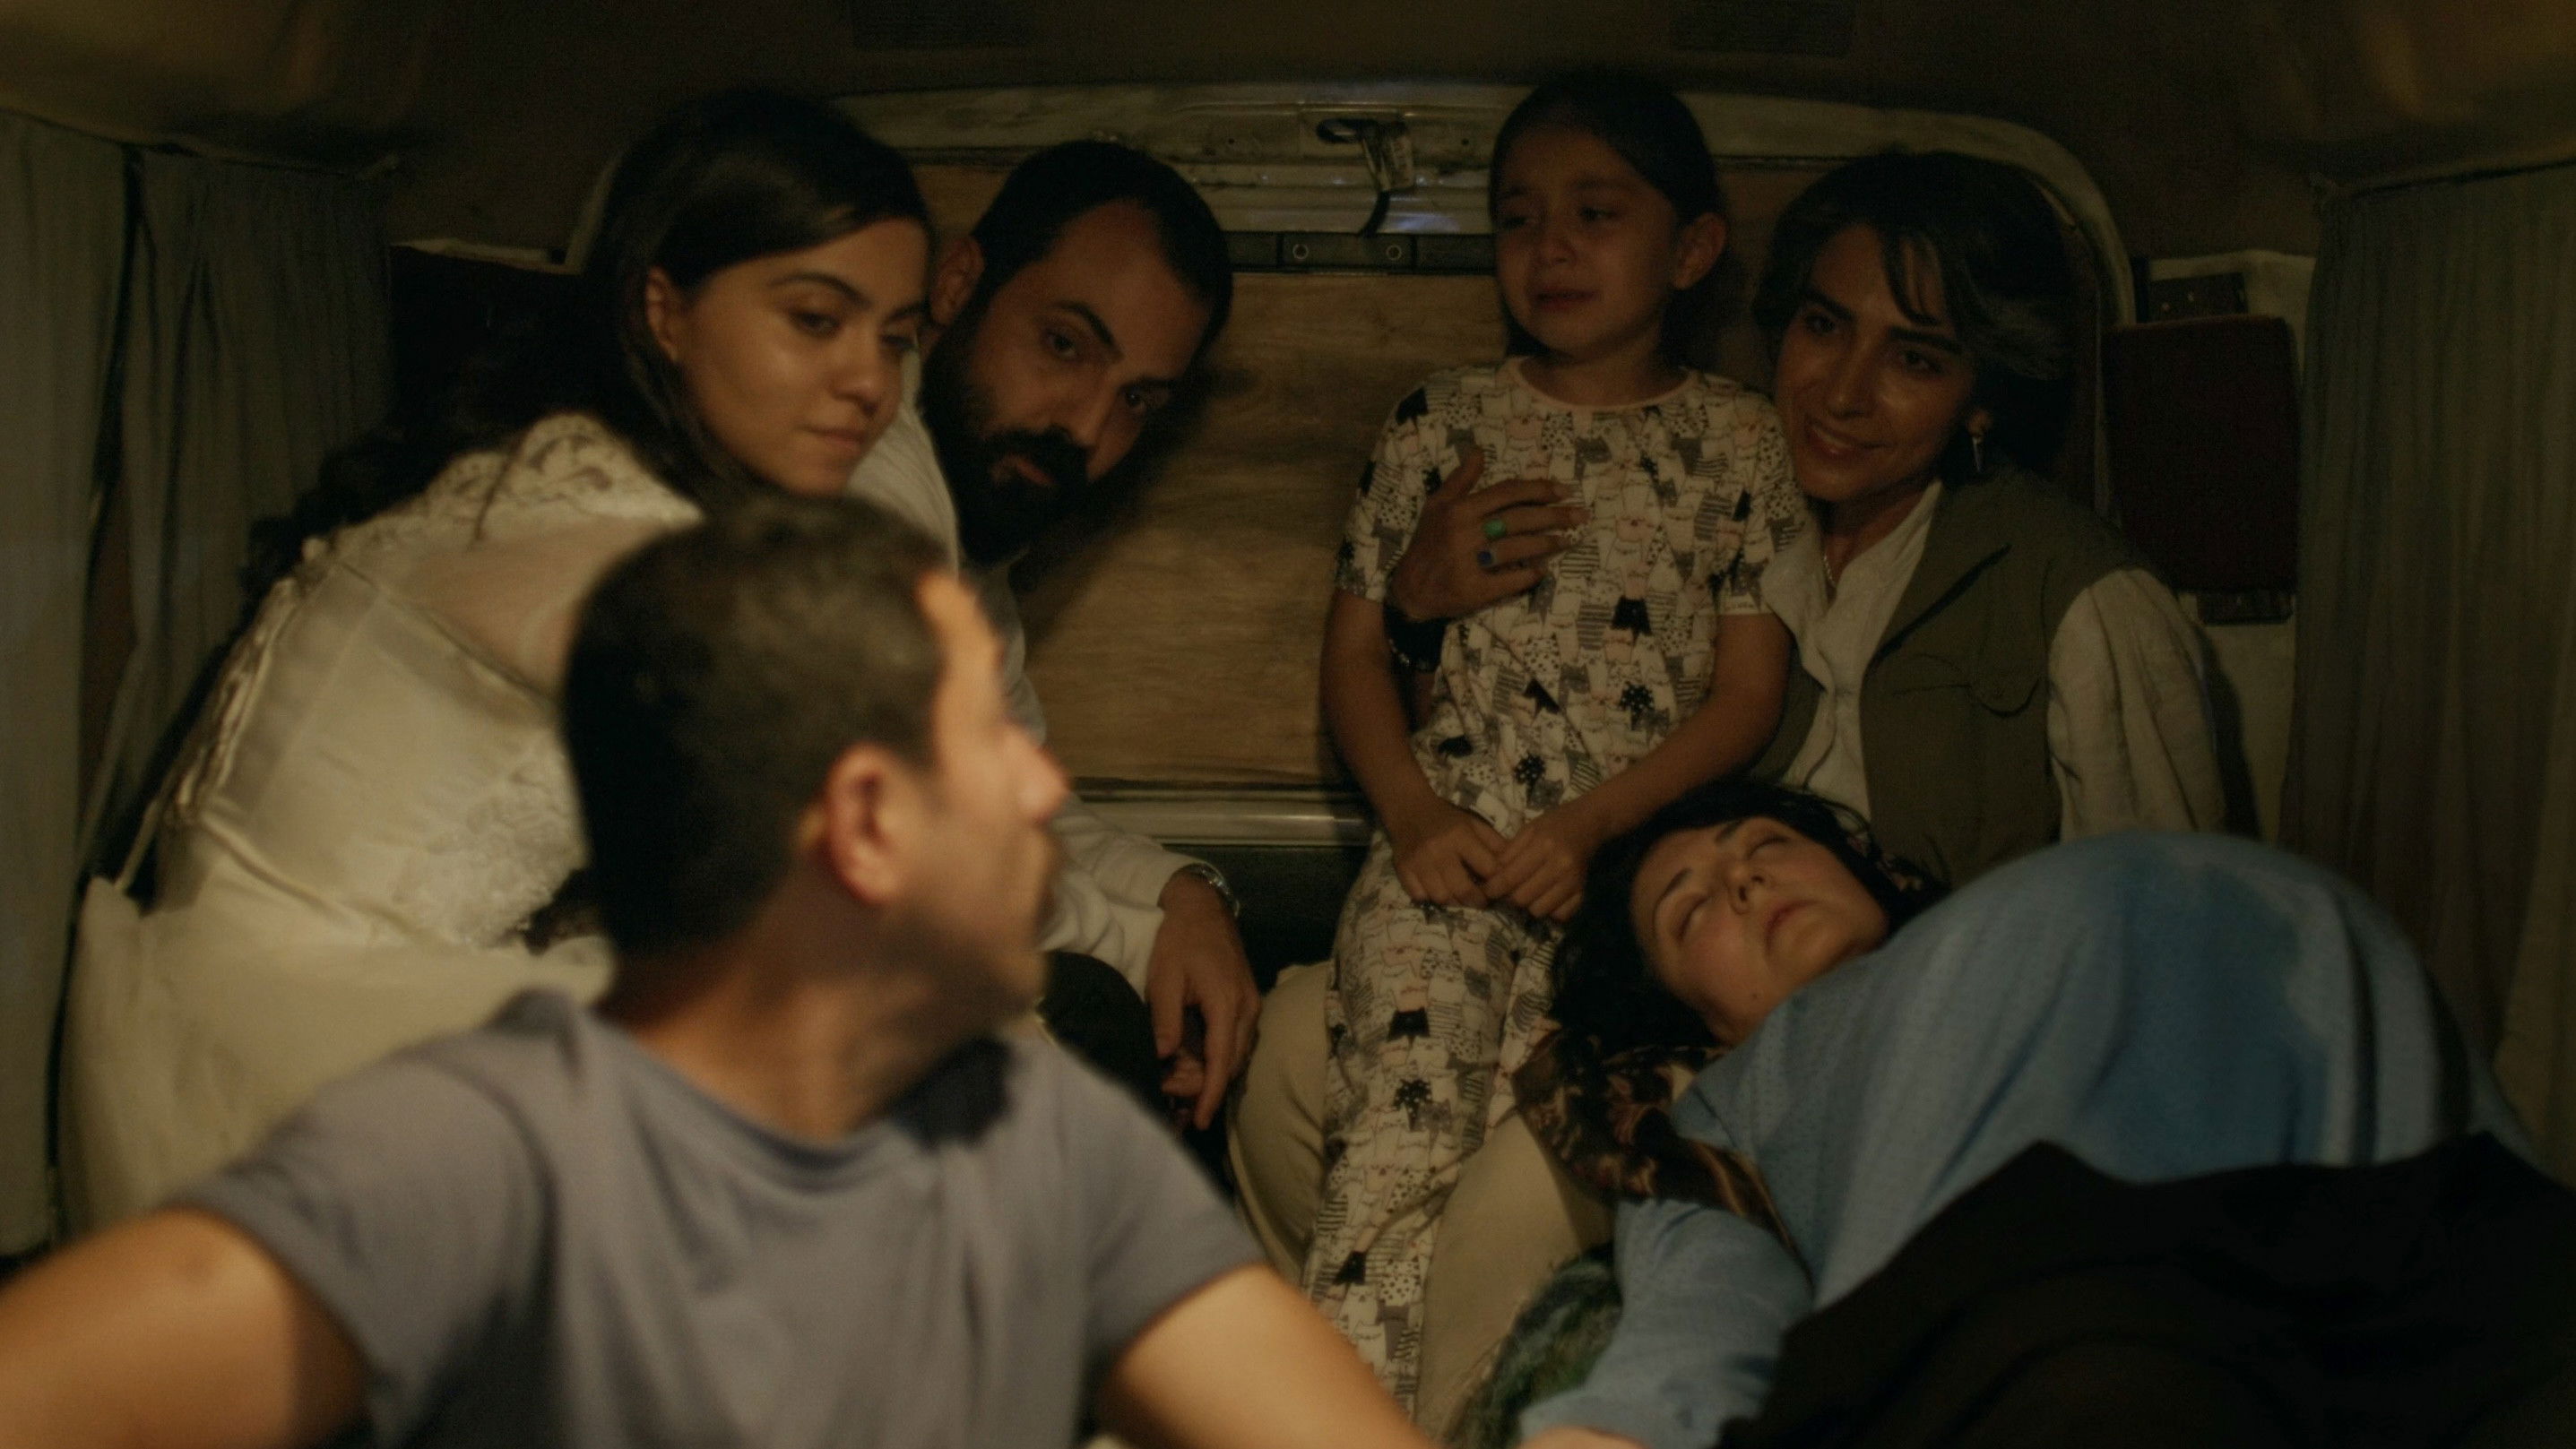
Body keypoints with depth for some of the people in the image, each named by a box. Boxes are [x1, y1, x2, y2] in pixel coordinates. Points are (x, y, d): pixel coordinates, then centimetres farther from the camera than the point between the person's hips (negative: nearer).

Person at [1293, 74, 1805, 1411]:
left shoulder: (1733, 440, 11)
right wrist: (1412, 813, -4)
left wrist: (1591, 822, -9)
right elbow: (1357, 648, 14)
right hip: (1448, 838, 1)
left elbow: (1746, 694, 6)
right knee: (1404, 1109, -24)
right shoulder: (1445, 422, 14)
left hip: (1633, 852, 0)